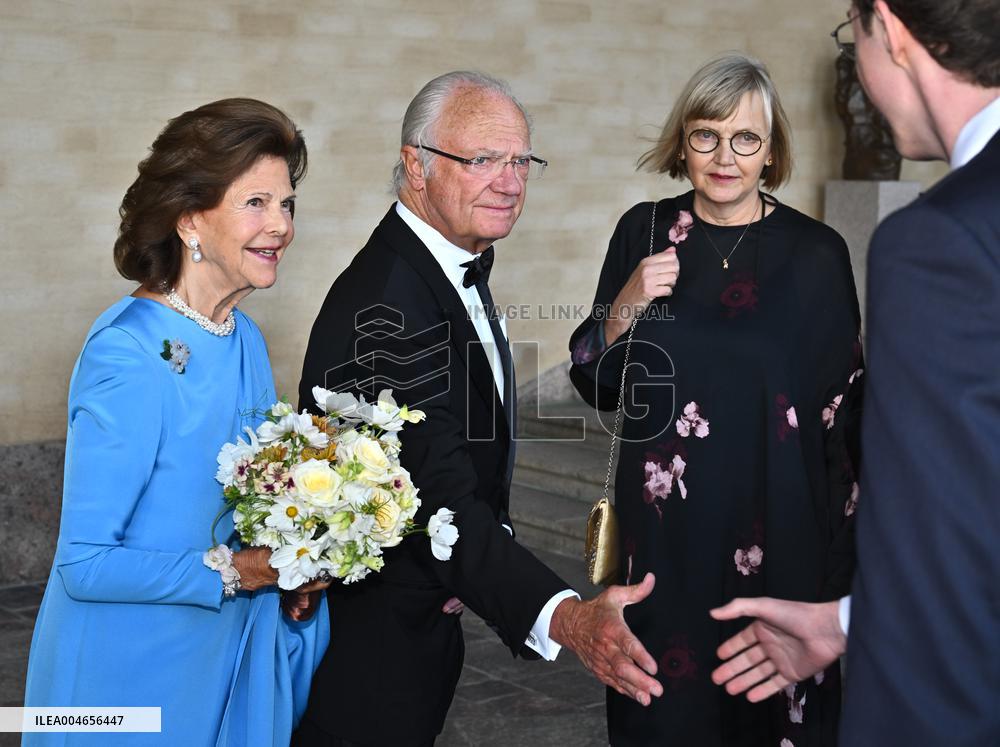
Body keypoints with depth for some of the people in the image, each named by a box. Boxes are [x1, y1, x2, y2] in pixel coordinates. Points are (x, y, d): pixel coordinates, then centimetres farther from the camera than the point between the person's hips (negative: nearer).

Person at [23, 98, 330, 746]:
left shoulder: (245, 339, 1)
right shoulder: (128, 354, -23)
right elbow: (84, 563, -23)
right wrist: (235, 572, -19)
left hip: (227, 662, 7)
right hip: (130, 675, -7)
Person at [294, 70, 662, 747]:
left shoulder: (462, 266, 6)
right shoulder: (387, 309, -28)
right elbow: (444, 503, -36)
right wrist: (563, 617, -47)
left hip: (423, 616, 10)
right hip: (367, 649, -10)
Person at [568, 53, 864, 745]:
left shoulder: (817, 252, -6)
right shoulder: (643, 232, 0)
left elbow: (847, 404, 0)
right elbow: (596, 385, 3)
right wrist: (628, 305, -14)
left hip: (782, 532, -1)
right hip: (666, 528, 2)